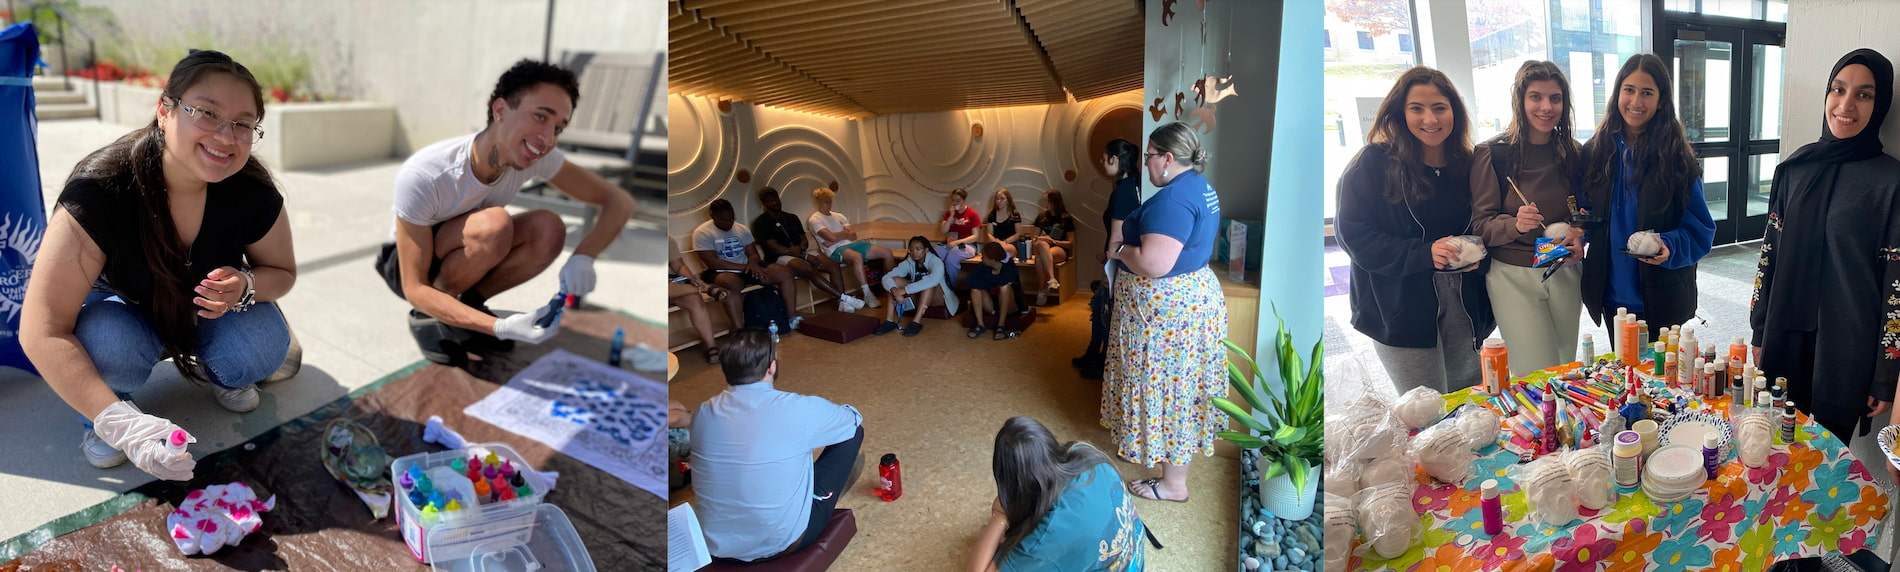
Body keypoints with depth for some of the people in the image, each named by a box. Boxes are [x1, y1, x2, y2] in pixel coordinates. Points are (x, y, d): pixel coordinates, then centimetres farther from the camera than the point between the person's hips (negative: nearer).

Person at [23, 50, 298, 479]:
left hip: (207, 315, 3)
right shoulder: (100, 190, -34)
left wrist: (245, 287, -31)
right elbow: (43, 331, -35)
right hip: (124, 310, -2)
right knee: (110, 346, -36)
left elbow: (282, 272, -4)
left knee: (264, 345, -28)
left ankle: (213, 372, 8)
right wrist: (120, 423, -46)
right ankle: (98, 415, -1)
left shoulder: (254, 193, -25)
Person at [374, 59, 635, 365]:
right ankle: (428, 315, -11)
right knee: (494, 224, -34)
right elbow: (415, 289, -30)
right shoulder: (421, 178, -35)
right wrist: (500, 327, -44)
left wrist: (582, 257, -34)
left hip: (459, 259, 5)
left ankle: (467, 305, -2)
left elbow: (620, 201, -13)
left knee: (549, 229, -24)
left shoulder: (538, 157, -21)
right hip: (405, 264, -5)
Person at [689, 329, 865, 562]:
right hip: (779, 544, -4)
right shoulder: (798, 409, -18)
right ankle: (833, 485, 39)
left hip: (714, 545, 4)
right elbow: (854, 419, 4)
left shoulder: (703, 413, -7)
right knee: (852, 430, 10)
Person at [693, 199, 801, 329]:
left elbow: (753, 254, 12)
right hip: (720, 272, -6)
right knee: (732, 283, -44)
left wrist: (752, 263, -16)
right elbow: (712, 262, -16)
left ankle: (793, 318, -9)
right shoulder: (702, 233, -7)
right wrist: (744, 267, -18)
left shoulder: (742, 229, 12)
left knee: (785, 272, -11)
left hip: (746, 268, 6)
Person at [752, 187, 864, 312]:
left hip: (800, 253, 7)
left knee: (833, 264, -18)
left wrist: (800, 248, -11)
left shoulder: (792, 218, 20)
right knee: (810, 269, -35)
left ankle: (842, 303, -28)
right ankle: (844, 297, -34)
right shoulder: (761, 222, -1)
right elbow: (775, 248, -12)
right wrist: (805, 256, -17)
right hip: (779, 258, -7)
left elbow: (804, 240, 17)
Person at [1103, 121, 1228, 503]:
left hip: (1168, 311, -10)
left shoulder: (1173, 199, -26)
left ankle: (1174, 484, 12)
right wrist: (1132, 244, 10)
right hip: (1193, 295, 10)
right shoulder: (1200, 187, 8)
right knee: (1177, 385, 21)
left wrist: (1119, 251, -14)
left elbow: (1153, 264, -32)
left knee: (1168, 388, 1)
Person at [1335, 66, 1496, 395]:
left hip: (1465, 304, 5)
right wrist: (1423, 253, -22)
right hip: (1402, 312, -5)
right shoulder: (1374, 164, -9)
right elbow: (1353, 233, -13)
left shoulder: (1468, 165, 6)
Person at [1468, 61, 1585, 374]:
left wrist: (1579, 235, -6)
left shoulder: (1573, 154, 5)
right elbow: (1481, 225, -9)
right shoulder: (1491, 154, -9)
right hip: (1514, 276, -4)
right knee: (1538, 376, -7)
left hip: (1565, 274, 5)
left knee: (1566, 369, 15)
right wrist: (1514, 224, -29)